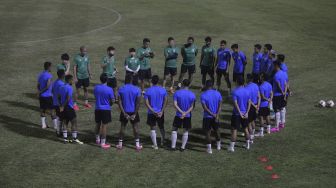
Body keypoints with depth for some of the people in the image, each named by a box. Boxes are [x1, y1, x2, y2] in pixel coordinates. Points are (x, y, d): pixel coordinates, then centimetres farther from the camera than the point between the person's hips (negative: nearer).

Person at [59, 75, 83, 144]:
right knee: (74, 123, 0)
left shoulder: (62, 87, 11)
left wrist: (61, 106, 16)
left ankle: (65, 138, 13)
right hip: (69, 108, -8)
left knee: (65, 123, 12)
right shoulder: (69, 88, -15)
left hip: (63, 108, 8)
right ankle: (74, 138, 2)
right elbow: (68, 98, -23)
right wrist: (63, 106, -16)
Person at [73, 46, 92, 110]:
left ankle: (86, 102, 24)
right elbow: (74, 68, -11)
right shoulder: (77, 58, -14)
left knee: (86, 89, 12)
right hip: (79, 77, -5)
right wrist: (75, 77, -13)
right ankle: (75, 104, 8)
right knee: (78, 91, -1)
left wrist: (90, 74, 11)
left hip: (86, 76, 5)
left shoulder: (87, 57, 1)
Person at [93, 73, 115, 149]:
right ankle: (103, 143, 5)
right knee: (104, 126, 1)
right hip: (106, 109, -4)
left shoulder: (96, 88, -4)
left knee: (98, 124, 19)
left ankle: (97, 139, 36)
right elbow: (113, 101, -9)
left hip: (98, 109, 4)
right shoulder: (109, 89, -17)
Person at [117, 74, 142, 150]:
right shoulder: (137, 89, -8)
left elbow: (119, 102, -9)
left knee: (122, 127, 12)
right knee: (135, 127, 7)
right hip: (133, 112, -1)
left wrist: (124, 113, -8)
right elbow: (138, 103, -12)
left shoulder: (121, 89, -5)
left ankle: (120, 144, 14)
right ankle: (137, 145, 7)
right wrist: (135, 114, -9)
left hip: (124, 112, 1)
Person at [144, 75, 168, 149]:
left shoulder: (148, 90, -8)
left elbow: (146, 102, -13)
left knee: (153, 128, 6)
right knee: (161, 127, 21)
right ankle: (162, 142, 35)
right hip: (160, 112, 2)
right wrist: (162, 111, -9)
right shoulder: (163, 90, -4)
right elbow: (165, 101, -9)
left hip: (151, 113, -2)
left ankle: (155, 145, 2)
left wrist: (153, 111, -13)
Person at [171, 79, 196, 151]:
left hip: (178, 115, -1)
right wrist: (186, 113, -14)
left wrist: (181, 112, -18)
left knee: (174, 130, 12)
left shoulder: (177, 93, -8)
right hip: (188, 116, 1)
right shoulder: (192, 95, -5)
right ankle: (183, 147, 14)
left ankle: (173, 146, 9)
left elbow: (175, 104, -15)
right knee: (186, 131, 12)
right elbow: (192, 106, -8)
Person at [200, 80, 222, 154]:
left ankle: (209, 148, 3)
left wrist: (212, 114, -12)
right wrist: (217, 115, -12)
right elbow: (220, 106, -7)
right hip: (216, 116, 4)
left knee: (207, 132, 4)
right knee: (216, 130, 21)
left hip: (207, 116, -4)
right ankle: (218, 145, 35)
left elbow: (204, 107, -17)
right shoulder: (218, 93, -1)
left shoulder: (203, 95, -12)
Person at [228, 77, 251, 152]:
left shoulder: (235, 91, -14)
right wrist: (246, 112, -5)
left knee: (234, 130, -1)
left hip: (236, 114, -5)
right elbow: (249, 103, -1)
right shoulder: (247, 91, 2)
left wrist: (240, 113, -17)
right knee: (245, 129, 17)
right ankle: (247, 144, 27)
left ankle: (232, 147, 0)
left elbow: (235, 103, -20)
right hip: (245, 113, 5)